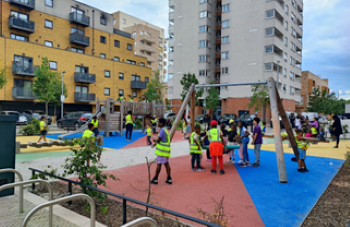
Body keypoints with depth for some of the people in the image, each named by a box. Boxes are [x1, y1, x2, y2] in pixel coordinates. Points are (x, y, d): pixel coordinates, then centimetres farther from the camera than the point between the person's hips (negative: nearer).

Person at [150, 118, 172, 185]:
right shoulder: (165, 130, 16)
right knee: (166, 164, 10)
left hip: (162, 150, -9)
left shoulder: (162, 130, -14)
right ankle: (169, 179, 11)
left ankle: (155, 179, 8)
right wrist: (155, 143, 16)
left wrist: (155, 140, 4)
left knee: (159, 164, -1)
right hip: (166, 150, 9)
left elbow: (158, 140, -17)